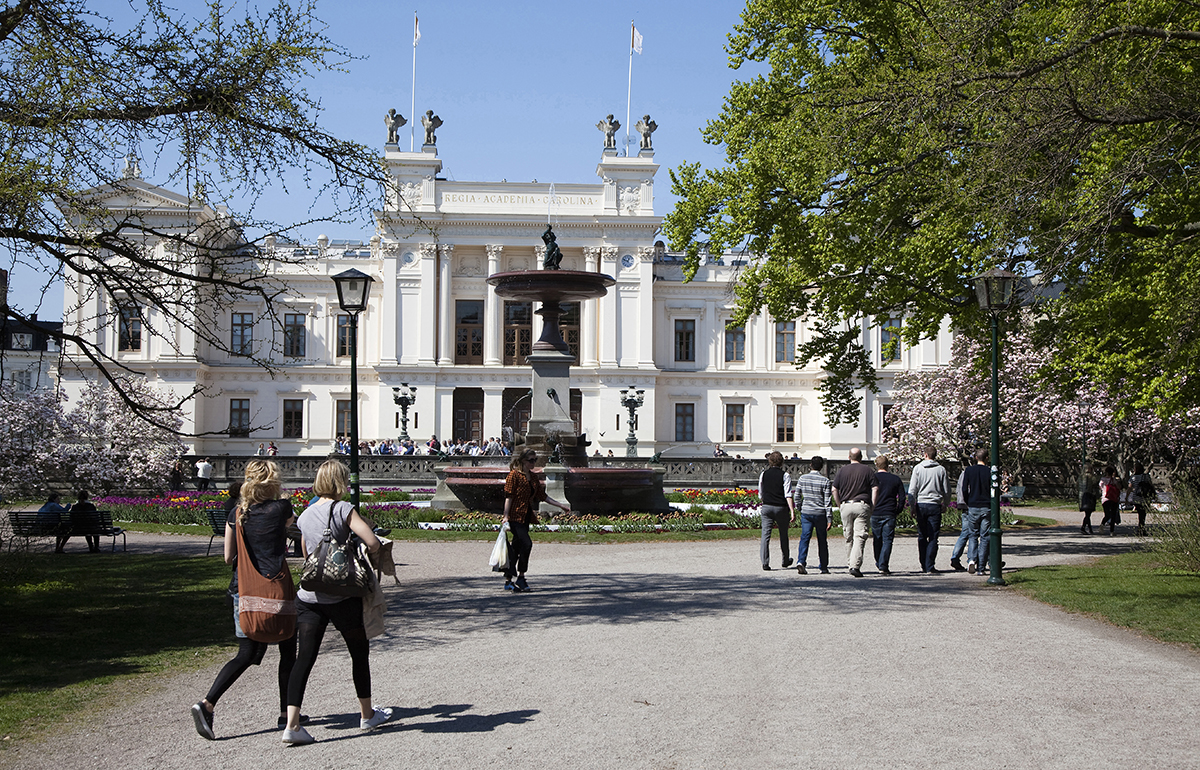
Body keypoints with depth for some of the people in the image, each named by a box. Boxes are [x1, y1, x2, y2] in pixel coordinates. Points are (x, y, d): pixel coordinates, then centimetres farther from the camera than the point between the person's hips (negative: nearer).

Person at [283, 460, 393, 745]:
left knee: (305, 657, 1)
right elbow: (373, 543, -18)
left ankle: (292, 724, -10)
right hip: (341, 597, -5)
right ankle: (367, 714, 27)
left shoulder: (305, 515, 10)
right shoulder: (343, 509, -9)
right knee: (359, 652, 14)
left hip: (308, 596, 5)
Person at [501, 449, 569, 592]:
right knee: (526, 544, -17)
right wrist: (506, 517, -19)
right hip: (515, 515, -7)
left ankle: (508, 581, 12)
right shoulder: (514, 475, -8)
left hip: (526, 516, 7)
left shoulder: (533, 477, 14)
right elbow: (509, 496, -12)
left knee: (516, 548, 8)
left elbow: (542, 495, 19)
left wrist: (561, 505, 16)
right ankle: (520, 577, -5)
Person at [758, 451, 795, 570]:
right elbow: (788, 495, -13)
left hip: (766, 507, 1)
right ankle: (786, 561, 30)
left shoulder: (763, 475, 4)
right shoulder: (785, 475, -5)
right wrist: (792, 511, -14)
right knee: (783, 535, 15)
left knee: (765, 535, 0)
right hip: (781, 508, -1)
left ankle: (765, 563, -11)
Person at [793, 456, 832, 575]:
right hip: (820, 514, -1)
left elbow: (796, 496, 5)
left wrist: (799, 509, 20)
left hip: (806, 512, 1)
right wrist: (829, 519, -3)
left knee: (804, 538, -1)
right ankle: (824, 567, 17)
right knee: (822, 541, 10)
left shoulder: (802, 479, 1)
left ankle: (801, 562, -22)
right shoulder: (825, 481, -6)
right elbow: (828, 502, -6)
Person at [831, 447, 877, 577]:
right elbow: (875, 489, -3)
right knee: (860, 537, -7)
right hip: (862, 505, -2)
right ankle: (855, 566, -18)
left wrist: (839, 505, 13)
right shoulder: (868, 470, 3)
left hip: (846, 505, 2)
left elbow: (834, 490, 5)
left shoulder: (841, 470, 7)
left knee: (849, 537, 13)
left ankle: (851, 564, 19)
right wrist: (872, 506, 2)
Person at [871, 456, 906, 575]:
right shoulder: (896, 479, 2)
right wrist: (898, 511, 12)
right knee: (887, 540, -1)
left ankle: (879, 563, 28)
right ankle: (883, 566, -11)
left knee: (877, 540, 15)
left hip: (875, 514, 1)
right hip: (890, 515, -1)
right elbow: (902, 497, 1)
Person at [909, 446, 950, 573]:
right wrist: (945, 504, 22)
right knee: (933, 538, 1)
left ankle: (924, 565, 13)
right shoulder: (941, 469, 0)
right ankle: (929, 567, -4)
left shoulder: (918, 468, 0)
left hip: (921, 505, 1)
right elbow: (946, 490, 7)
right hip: (935, 505, -1)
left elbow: (912, 490, -2)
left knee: (922, 537, 11)